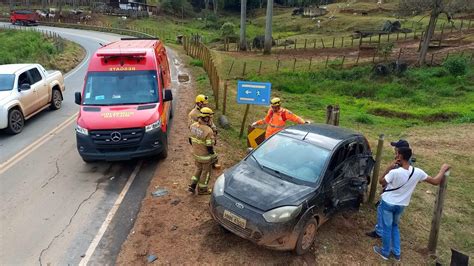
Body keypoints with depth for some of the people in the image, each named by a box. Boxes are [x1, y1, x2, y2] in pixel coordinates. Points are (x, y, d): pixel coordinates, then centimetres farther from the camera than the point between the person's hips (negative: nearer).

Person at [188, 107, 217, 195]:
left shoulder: (193, 126, -8)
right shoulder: (208, 131, -30)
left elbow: (191, 140, 4)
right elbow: (209, 147, -24)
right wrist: (213, 155, -7)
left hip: (195, 153, 6)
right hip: (205, 156, -6)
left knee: (198, 169, 28)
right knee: (206, 171, 16)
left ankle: (192, 185, 27)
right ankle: (202, 189, 31)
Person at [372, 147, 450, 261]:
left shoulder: (394, 172, -28)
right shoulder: (417, 172, -13)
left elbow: (381, 181, -12)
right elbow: (435, 181, -1)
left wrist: (389, 168, -12)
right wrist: (443, 169, 13)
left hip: (388, 203, -5)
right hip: (401, 205, 5)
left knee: (387, 228, 12)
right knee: (395, 226, 26)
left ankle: (385, 252, 29)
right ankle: (397, 252, 32)